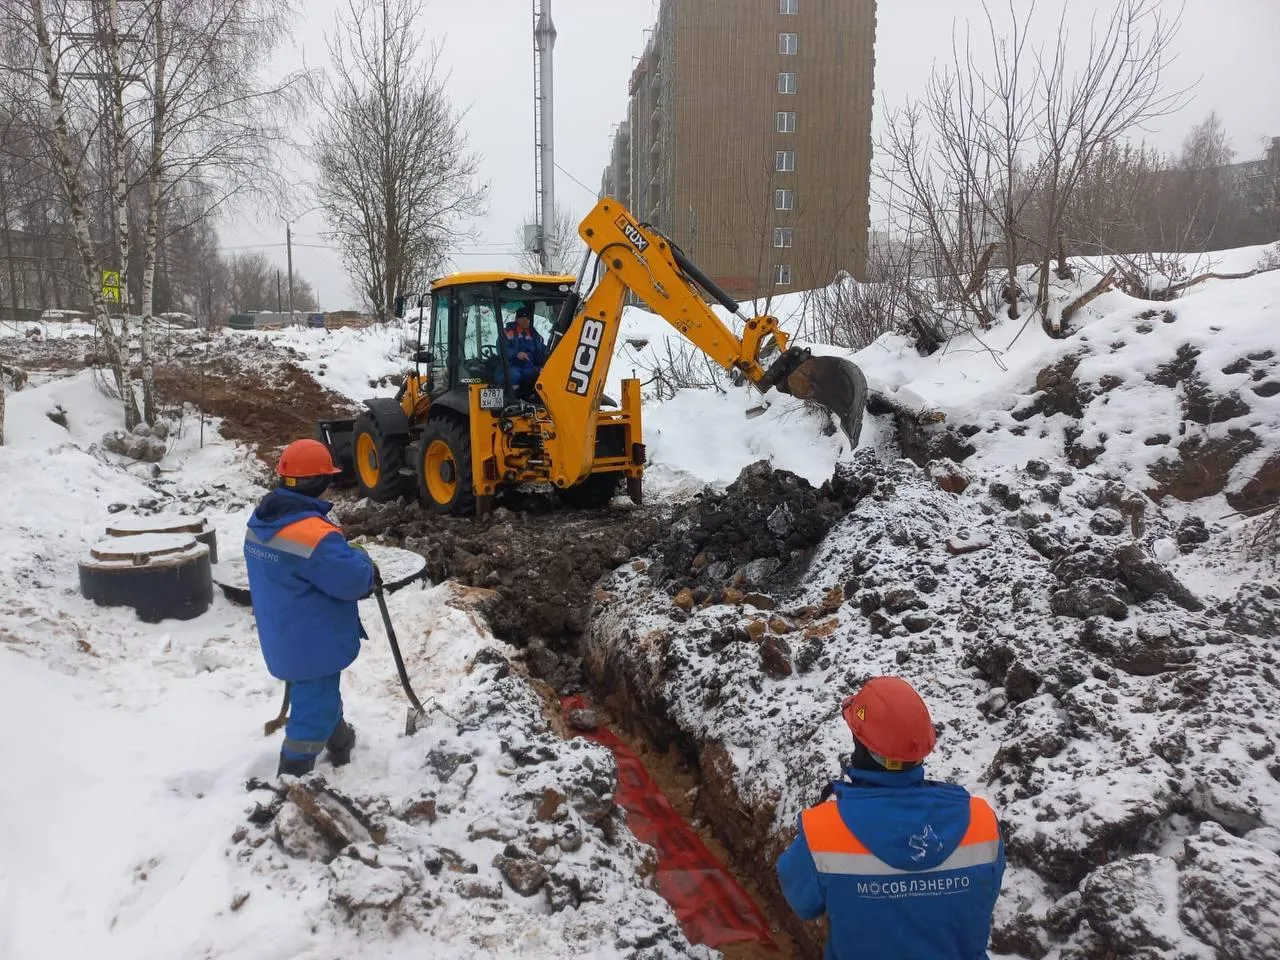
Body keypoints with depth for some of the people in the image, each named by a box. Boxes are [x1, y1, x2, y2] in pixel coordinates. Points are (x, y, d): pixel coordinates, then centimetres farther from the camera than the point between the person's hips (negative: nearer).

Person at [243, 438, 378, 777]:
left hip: (283, 639, 10)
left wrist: (350, 563, 9)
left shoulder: (260, 523, 1)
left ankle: (341, 744, 49)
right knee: (314, 712, 4)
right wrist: (362, 562, -2)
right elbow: (352, 580, -24)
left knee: (321, 699, 28)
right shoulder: (313, 532, -28)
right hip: (312, 643, -9)